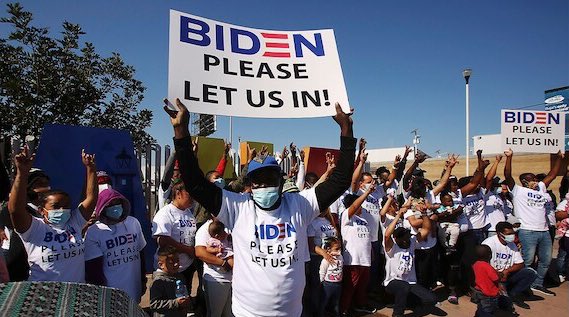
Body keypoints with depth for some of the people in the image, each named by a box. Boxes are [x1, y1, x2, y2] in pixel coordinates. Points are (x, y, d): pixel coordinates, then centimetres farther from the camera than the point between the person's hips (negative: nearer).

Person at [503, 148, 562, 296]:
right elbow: (507, 176, -12)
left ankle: (537, 284, 28)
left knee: (546, 261, 14)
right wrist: (509, 157, -21)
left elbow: (552, 175, 24)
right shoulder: (518, 190, 1)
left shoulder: (540, 188, 20)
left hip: (544, 231, 7)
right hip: (527, 232, -7)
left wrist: (559, 158, 21)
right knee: (527, 261, -7)